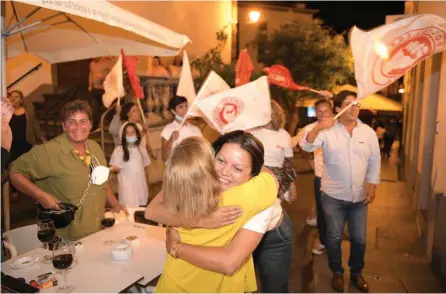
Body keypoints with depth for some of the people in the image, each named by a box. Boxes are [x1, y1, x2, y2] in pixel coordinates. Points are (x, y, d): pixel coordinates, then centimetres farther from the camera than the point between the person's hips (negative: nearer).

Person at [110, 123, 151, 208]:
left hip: (140, 184, 4)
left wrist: (146, 184, 14)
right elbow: (115, 168, -3)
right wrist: (115, 169, -27)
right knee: (129, 207, -9)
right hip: (127, 185, -4)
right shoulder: (118, 150, -5)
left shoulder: (141, 149, 7)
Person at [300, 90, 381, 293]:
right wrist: (317, 127, -39)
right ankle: (337, 272, 33)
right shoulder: (327, 130, -9)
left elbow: (375, 160, 7)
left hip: (360, 196, 3)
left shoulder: (368, 132, 1)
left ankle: (356, 272, 37)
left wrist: (372, 185, 0)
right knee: (334, 237, 11)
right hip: (333, 196, -2)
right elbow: (306, 146, -23)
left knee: (359, 238, 14)